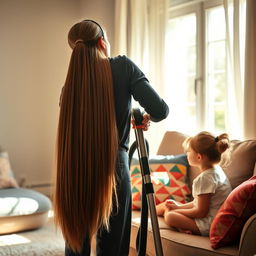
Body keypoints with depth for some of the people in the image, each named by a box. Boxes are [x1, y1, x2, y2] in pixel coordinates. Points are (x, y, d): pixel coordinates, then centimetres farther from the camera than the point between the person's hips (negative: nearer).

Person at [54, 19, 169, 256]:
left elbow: (72, 127, 8)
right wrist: (148, 118, 11)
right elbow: (160, 109, -9)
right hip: (113, 168, -3)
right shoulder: (123, 67, -3)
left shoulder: (72, 80, 6)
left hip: (74, 172, 3)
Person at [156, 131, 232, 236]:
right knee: (168, 204, 11)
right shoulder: (216, 169, 7)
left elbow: (201, 212, -22)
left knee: (170, 216, -24)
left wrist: (177, 210, -9)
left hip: (209, 225, -11)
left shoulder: (205, 178, -26)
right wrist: (179, 206, 9)